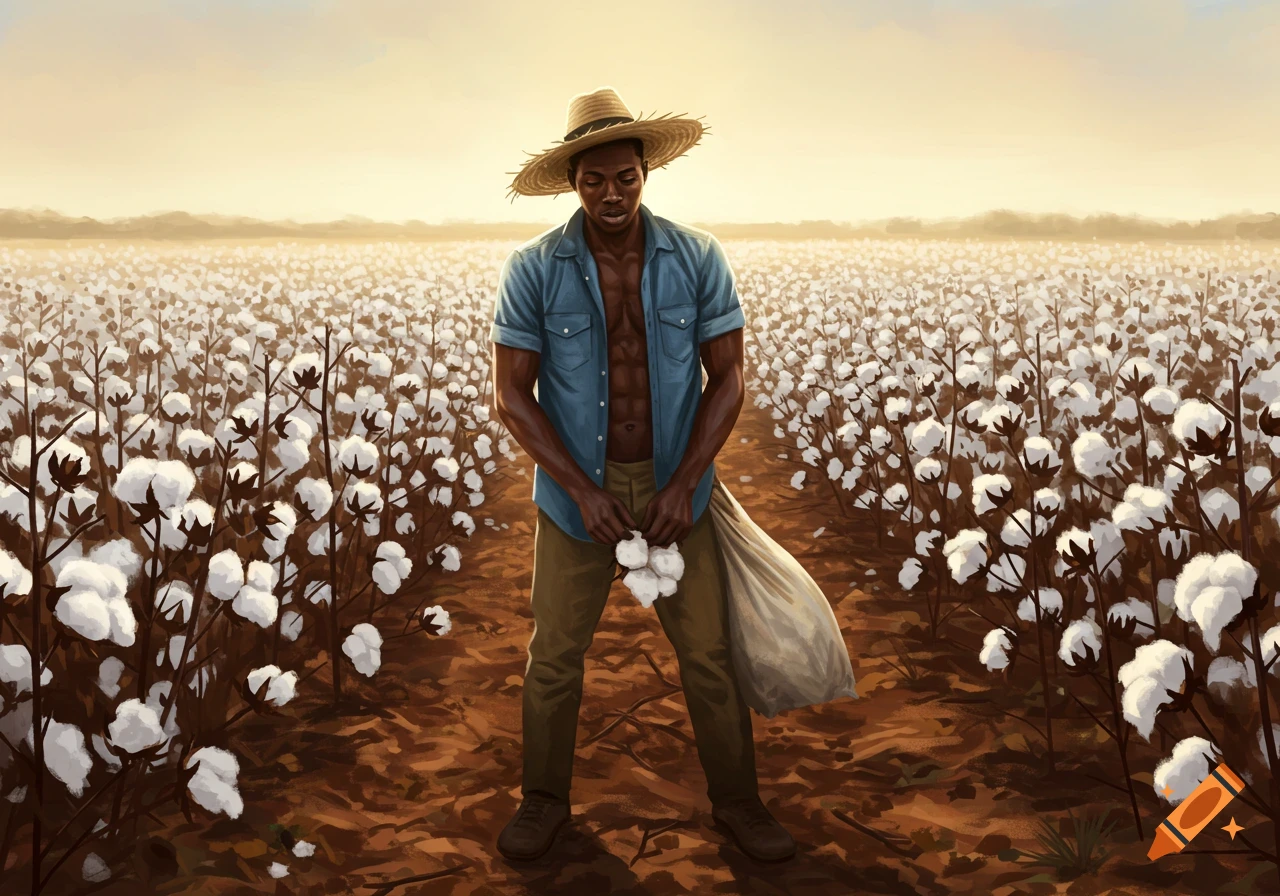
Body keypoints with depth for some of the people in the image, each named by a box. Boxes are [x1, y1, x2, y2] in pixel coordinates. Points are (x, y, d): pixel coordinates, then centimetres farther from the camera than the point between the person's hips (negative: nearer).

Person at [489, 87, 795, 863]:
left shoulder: (698, 258, -9)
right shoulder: (534, 269, -12)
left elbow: (728, 378, -6)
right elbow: (513, 395, -10)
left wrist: (682, 485, -15)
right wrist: (584, 492, -17)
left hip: (674, 485, 1)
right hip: (575, 489, 0)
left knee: (711, 654, 8)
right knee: (555, 657, 11)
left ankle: (737, 799, 28)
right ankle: (545, 800, 32)